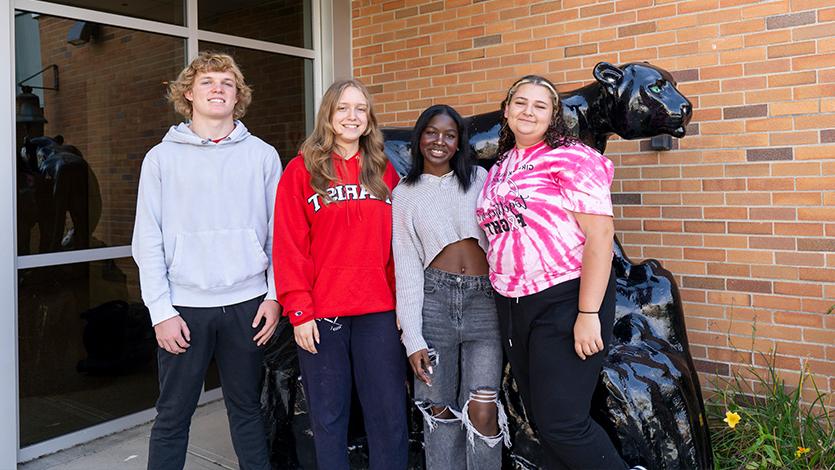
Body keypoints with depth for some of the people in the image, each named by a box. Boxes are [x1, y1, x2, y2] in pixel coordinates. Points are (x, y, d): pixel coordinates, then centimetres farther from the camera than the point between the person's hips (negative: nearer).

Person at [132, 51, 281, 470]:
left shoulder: (263, 155, 5)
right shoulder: (162, 158, 4)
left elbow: (278, 232, 5)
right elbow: (148, 241, 0)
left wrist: (274, 296, -1)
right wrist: (161, 311, -7)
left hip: (247, 303, 1)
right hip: (184, 307, 0)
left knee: (247, 409, 13)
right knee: (173, 416, 9)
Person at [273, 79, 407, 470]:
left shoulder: (383, 170, 11)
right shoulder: (301, 170, 1)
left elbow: (396, 243, 9)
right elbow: (289, 246, -4)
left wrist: (402, 302, 3)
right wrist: (298, 311, -9)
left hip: (379, 311, 2)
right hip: (320, 313, -2)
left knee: (390, 415, 7)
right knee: (328, 417, 10)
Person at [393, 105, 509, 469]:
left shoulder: (479, 178, 10)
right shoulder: (404, 193, 9)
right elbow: (405, 265, 3)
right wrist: (412, 338, -4)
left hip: (484, 299, 0)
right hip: (434, 298, 0)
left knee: (482, 411, -8)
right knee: (439, 410, 5)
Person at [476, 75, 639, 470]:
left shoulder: (570, 157, -9)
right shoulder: (498, 169, 12)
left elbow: (600, 234, -16)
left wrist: (588, 314, -21)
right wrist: (503, 301, 11)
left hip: (566, 300, -7)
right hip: (512, 306, 7)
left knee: (561, 424, -7)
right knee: (539, 418, 14)